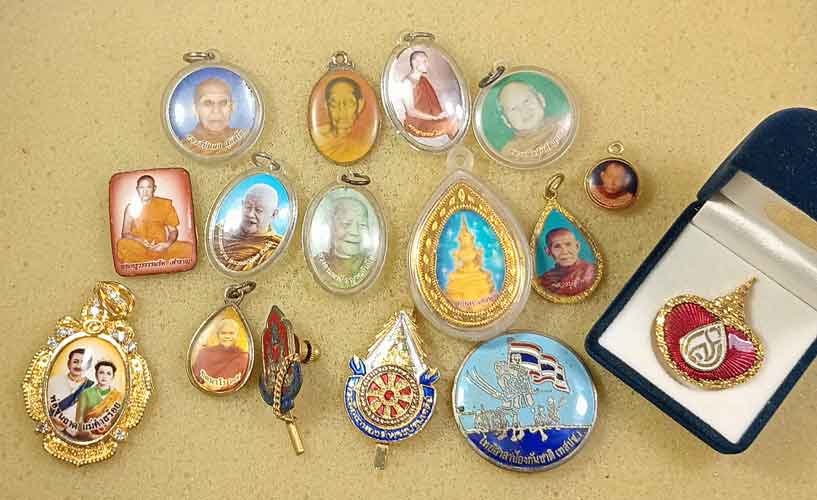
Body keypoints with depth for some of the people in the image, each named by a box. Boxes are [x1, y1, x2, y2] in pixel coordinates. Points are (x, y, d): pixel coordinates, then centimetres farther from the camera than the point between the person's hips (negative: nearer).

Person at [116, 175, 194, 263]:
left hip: (161, 248, 1)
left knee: (188, 248, -26)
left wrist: (168, 243, -13)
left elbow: (173, 230, 10)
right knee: (122, 244, -35)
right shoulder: (131, 207, 7)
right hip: (138, 248, -1)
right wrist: (141, 241, -16)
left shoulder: (165, 205, 9)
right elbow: (125, 233, 5)